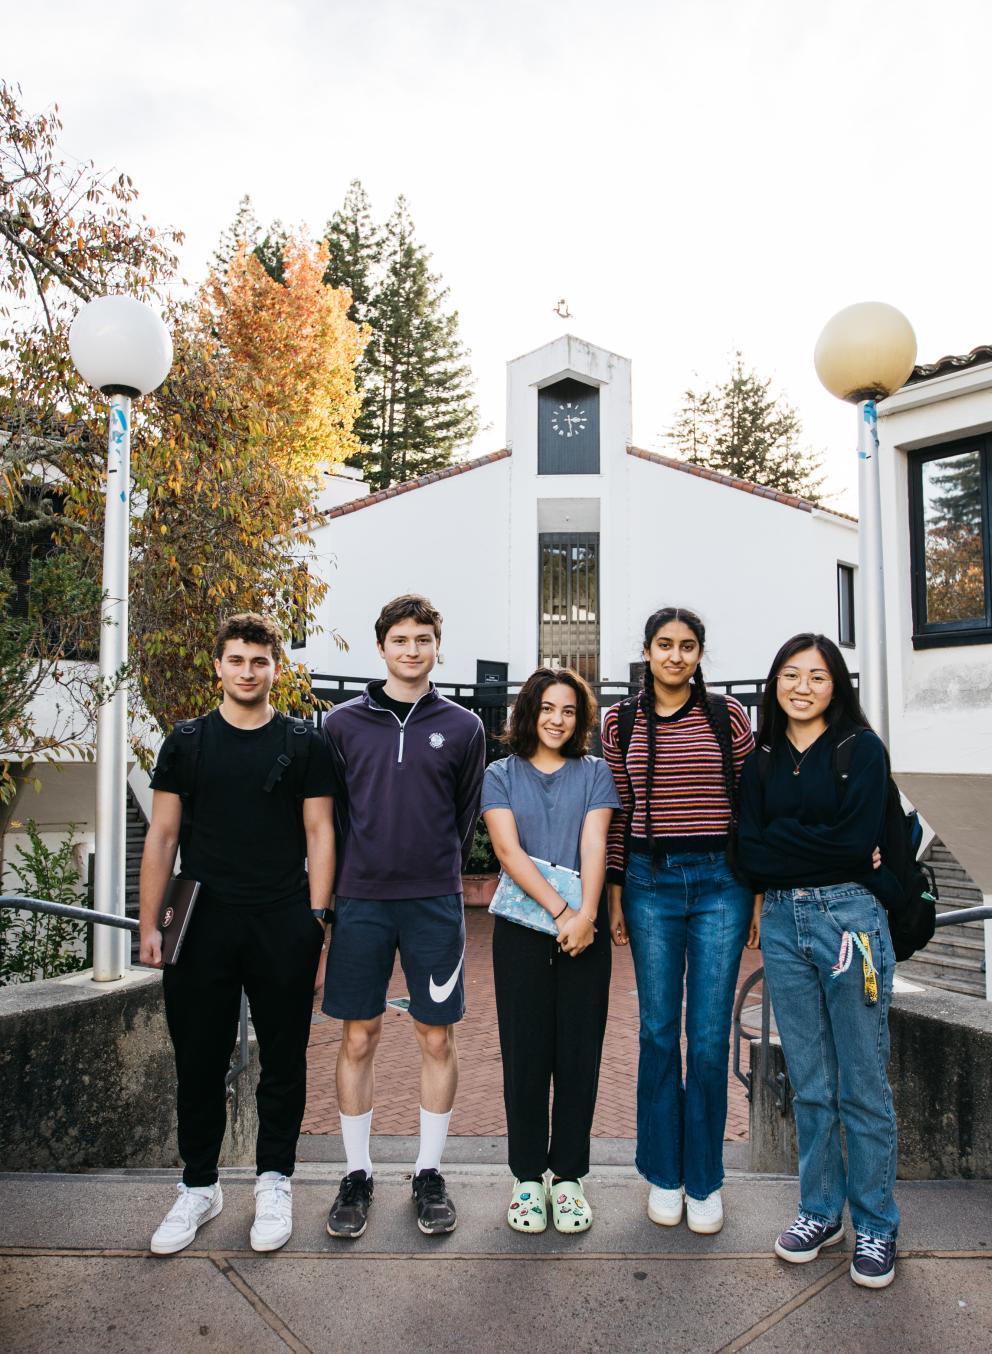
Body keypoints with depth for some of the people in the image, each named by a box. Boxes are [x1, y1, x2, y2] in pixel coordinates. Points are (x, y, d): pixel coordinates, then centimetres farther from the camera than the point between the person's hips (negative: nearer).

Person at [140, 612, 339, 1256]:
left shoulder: (304, 743, 3)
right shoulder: (187, 742, 6)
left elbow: (319, 834, 2)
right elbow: (162, 835, 6)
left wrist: (316, 921, -4)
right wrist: (150, 924, 0)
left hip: (284, 927, -1)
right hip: (202, 923, 1)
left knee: (283, 1060, 9)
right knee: (200, 1061, 10)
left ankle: (274, 1182, 27)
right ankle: (199, 1186, 28)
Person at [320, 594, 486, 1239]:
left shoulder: (462, 727, 4)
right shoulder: (344, 722, 5)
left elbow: (467, 816, 10)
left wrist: (436, 876, 10)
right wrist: (342, 883, 7)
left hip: (434, 904, 0)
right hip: (360, 902, 0)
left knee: (437, 1039, 7)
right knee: (358, 1039, 8)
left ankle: (430, 1172, 25)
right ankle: (358, 1174, 25)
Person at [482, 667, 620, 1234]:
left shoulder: (595, 773, 8)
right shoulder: (501, 776, 6)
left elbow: (594, 845, -4)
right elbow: (508, 850, -6)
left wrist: (587, 914, -19)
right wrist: (559, 911, -17)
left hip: (584, 930, 1)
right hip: (522, 931, 0)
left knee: (579, 1054, 6)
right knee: (525, 1055, 6)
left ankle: (568, 1176, 22)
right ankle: (527, 1177, 22)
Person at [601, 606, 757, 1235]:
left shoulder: (729, 716, 1)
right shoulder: (622, 723, 5)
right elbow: (619, 814, 8)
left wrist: (757, 893, 2)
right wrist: (615, 894, 6)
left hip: (720, 882, -1)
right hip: (649, 882, 1)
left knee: (709, 1037, 4)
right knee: (659, 1032, 9)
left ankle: (705, 1179, 24)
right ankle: (664, 1175, 27)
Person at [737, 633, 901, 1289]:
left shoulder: (862, 748, -3)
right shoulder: (762, 760, 9)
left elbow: (857, 842, -15)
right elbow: (750, 851, 0)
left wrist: (781, 840, -8)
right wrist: (824, 847, -10)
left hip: (848, 915, -4)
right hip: (782, 921, 4)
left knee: (863, 1085, 6)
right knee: (810, 1084, 14)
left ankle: (876, 1226, 24)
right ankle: (820, 1210, 31)